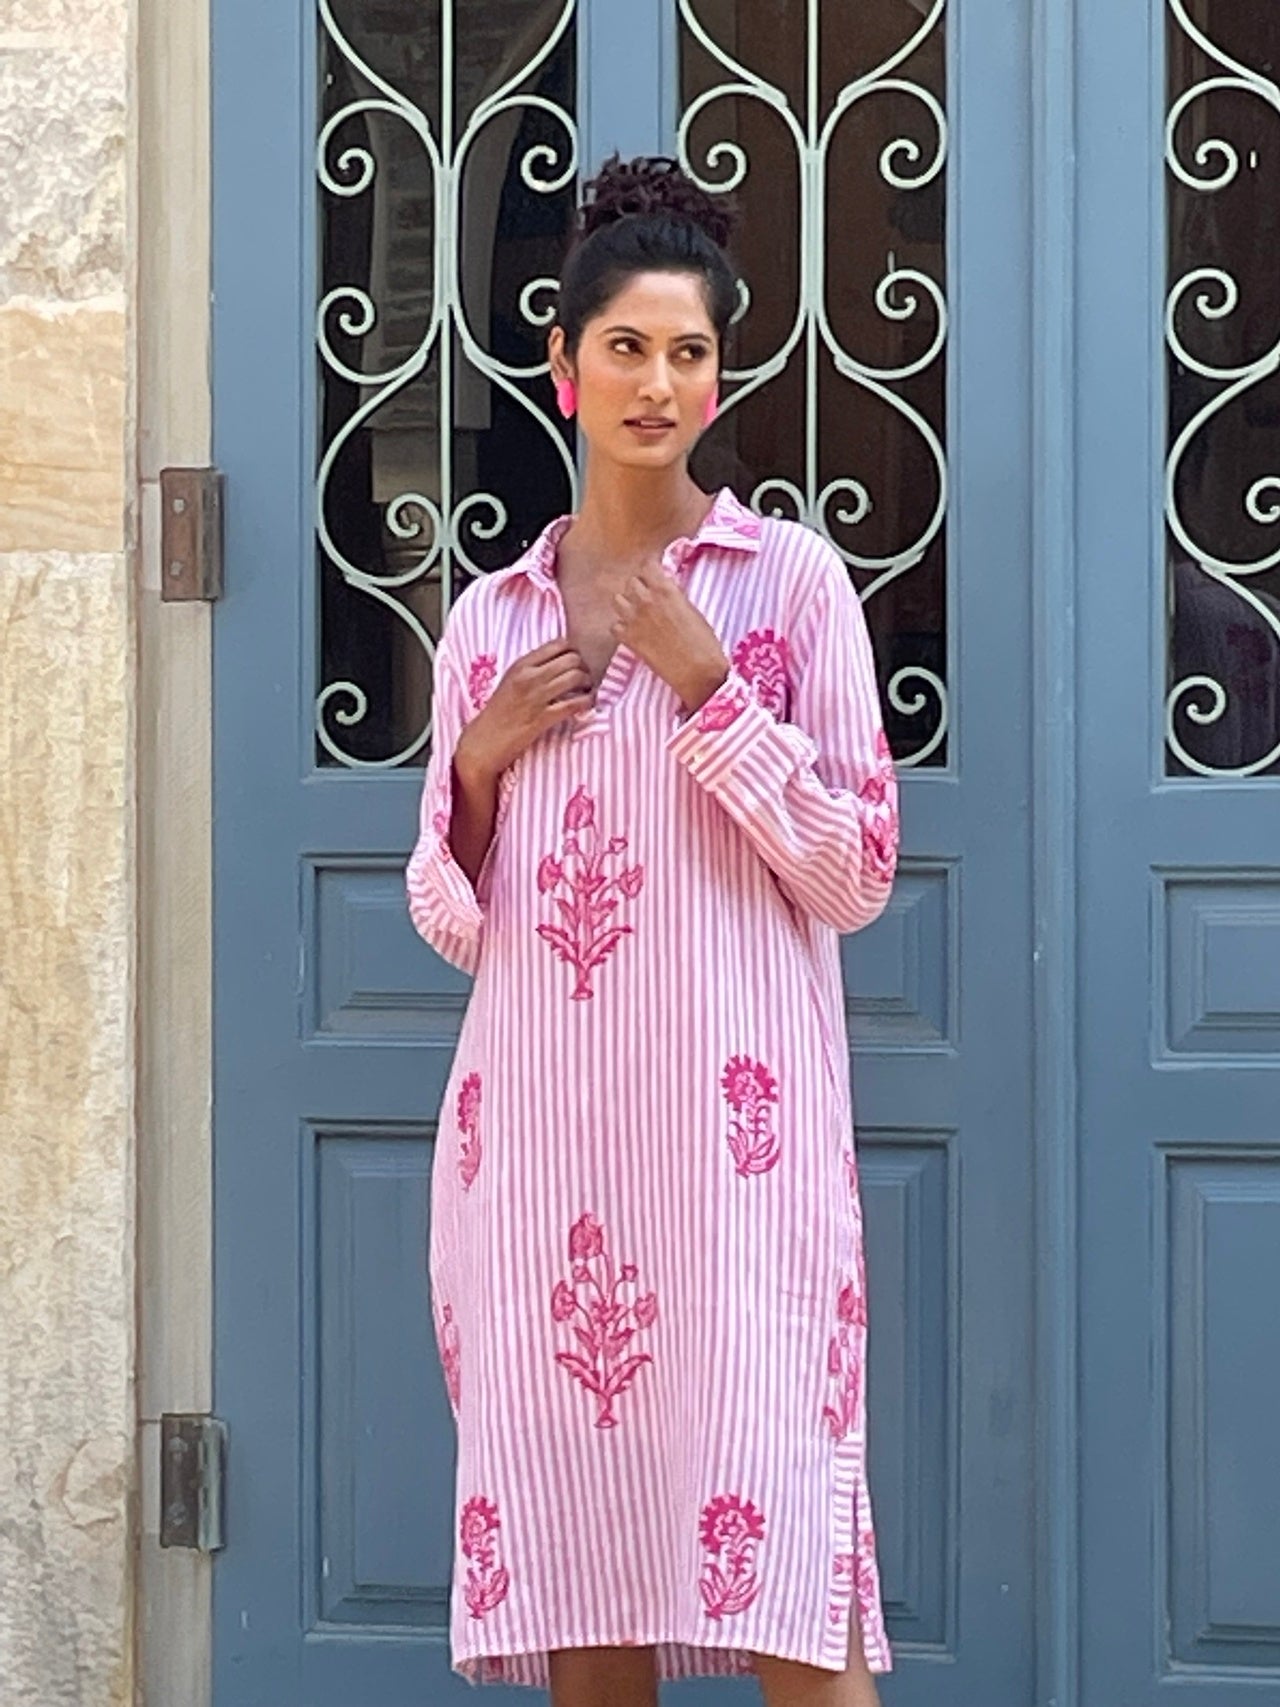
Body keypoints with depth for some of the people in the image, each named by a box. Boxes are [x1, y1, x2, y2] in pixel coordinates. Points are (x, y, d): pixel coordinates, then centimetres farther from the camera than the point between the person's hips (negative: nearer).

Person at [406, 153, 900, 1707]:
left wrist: (710, 690, -10)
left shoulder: (790, 577, 2)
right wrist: (481, 755, -1)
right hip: (538, 1127, 4)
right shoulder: (491, 616, 13)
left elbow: (856, 876, -2)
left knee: (781, 1578, -9)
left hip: (732, 1119, -4)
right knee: (569, 1567, 6)